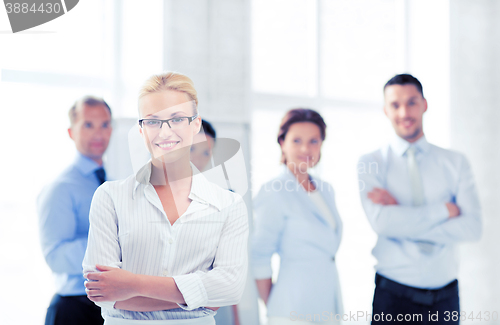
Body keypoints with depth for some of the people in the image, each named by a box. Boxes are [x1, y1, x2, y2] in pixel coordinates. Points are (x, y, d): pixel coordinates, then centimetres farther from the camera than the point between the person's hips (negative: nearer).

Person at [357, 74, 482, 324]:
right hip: (394, 294, -2)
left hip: (445, 294, 2)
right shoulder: (370, 163, -1)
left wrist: (402, 218, -14)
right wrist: (445, 209, -12)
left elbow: (472, 227, -8)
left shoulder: (456, 163, 5)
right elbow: (381, 222, -17)